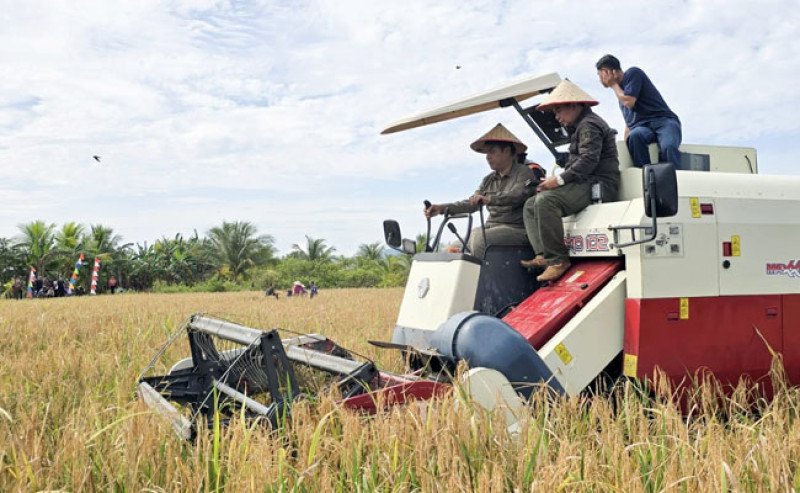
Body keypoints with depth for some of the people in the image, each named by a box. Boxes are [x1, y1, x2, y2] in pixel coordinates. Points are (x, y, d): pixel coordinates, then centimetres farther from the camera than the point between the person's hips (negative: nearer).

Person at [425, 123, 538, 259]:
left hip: (515, 229, -7)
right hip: (492, 228, 7)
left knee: (479, 238, -28)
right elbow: (471, 203, 11)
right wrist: (442, 208, -5)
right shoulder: (489, 180, 19)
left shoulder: (524, 173, -2)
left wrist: (489, 199, -40)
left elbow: (518, 195, -23)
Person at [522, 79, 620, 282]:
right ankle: (543, 255, -14)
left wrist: (559, 180, -20)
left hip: (598, 185, -11)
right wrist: (557, 180, 9)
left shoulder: (589, 125, -7)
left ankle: (558, 259, -29)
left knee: (545, 200, -31)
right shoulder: (580, 127, 27)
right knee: (531, 204, 4)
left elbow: (588, 160, -20)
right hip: (586, 184, 11)